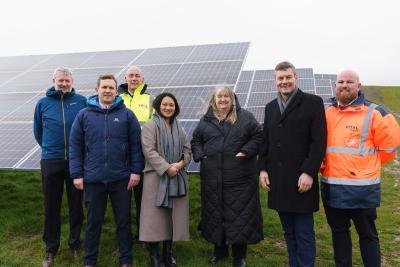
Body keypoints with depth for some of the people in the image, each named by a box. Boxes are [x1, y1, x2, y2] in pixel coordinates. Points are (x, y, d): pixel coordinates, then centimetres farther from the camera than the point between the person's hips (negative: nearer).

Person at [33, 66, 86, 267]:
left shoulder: (82, 101, 0)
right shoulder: (43, 103, 5)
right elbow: (38, 130, 16)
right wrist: (48, 147, 14)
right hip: (50, 162, 1)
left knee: (76, 204, 9)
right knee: (51, 205, 9)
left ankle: (75, 244, 26)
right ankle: (51, 248, 23)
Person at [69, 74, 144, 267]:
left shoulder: (127, 114, 1)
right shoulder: (84, 115, 3)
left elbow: (136, 145, 0)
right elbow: (75, 147, 3)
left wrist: (136, 171, -5)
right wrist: (76, 174, -1)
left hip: (122, 179, -1)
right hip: (93, 179, 1)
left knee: (123, 221, 11)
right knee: (93, 222, 14)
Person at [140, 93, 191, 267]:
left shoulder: (179, 128, 15)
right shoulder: (150, 126, -4)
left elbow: (187, 149, 12)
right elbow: (149, 151, -13)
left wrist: (181, 163, -8)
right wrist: (166, 168, -18)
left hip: (177, 177, 5)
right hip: (157, 176, -5)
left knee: (172, 215, 10)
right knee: (156, 215, -2)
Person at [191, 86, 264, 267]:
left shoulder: (245, 117, 4)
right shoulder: (206, 120, 12)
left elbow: (258, 136, 1)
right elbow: (195, 140, 17)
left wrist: (246, 152, -11)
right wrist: (200, 156, 1)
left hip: (239, 176, -2)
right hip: (212, 177, 3)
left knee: (239, 213, 2)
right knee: (215, 212, 11)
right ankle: (219, 250, 29)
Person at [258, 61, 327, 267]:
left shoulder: (313, 102, -3)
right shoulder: (270, 107, 15)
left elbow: (319, 141, -9)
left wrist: (309, 172, -16)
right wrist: (263, 169, 5)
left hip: (301, 180, -5)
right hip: (278, 181, 5)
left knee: (304, 234, 3)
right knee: (289, 233, 15)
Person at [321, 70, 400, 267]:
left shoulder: (373, 113, -6)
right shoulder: (326, 112, 7)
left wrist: (368, 166, 4)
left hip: (362, 188, -4)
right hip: (331, 187, 5)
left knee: (367, 234, 10)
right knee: (338, 231, 17)